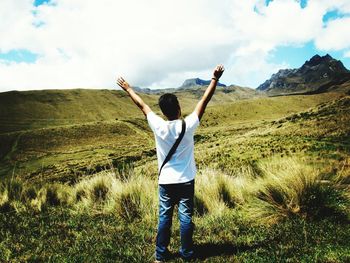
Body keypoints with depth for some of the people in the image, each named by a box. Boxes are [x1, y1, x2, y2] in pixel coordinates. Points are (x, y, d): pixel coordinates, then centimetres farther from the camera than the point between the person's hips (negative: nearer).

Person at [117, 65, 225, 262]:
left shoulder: (158, 126, -13)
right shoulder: (188, 125, -15)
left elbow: (143, 105, 1)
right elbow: (205, 100, -9)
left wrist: (128, 89, 14)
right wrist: (215, 78, -1)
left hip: (166, 181, 1)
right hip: (186, 181, -1)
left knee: (164, 217, 10)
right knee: (186, 218, 8)